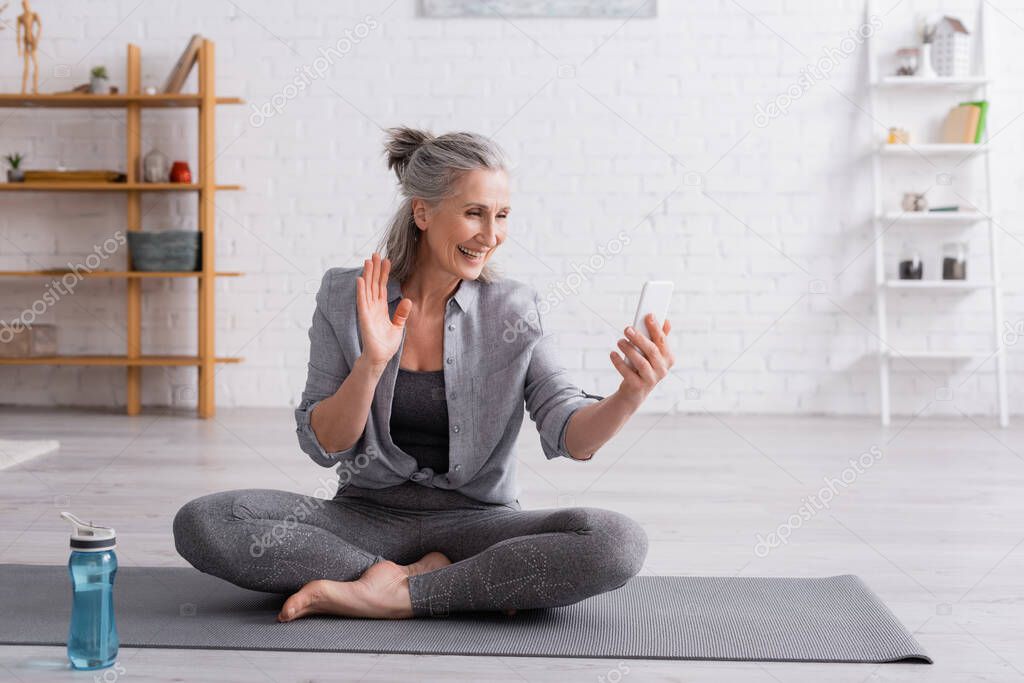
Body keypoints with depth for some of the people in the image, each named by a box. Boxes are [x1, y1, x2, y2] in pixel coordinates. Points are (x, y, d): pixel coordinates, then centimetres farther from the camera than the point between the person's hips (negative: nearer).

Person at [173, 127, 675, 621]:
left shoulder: (512, 311, -3)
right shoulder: (344, 297, -2)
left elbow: (572, 436, -12)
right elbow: (323, 445, -4)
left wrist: (630, 396, -33)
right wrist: (371, 362, -21)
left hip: (474, 521, 0)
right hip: (366, 516, 1)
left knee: (618, 542, -29)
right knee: (200, 523, -22)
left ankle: (391, 593, -21)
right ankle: (426, 578, -19)